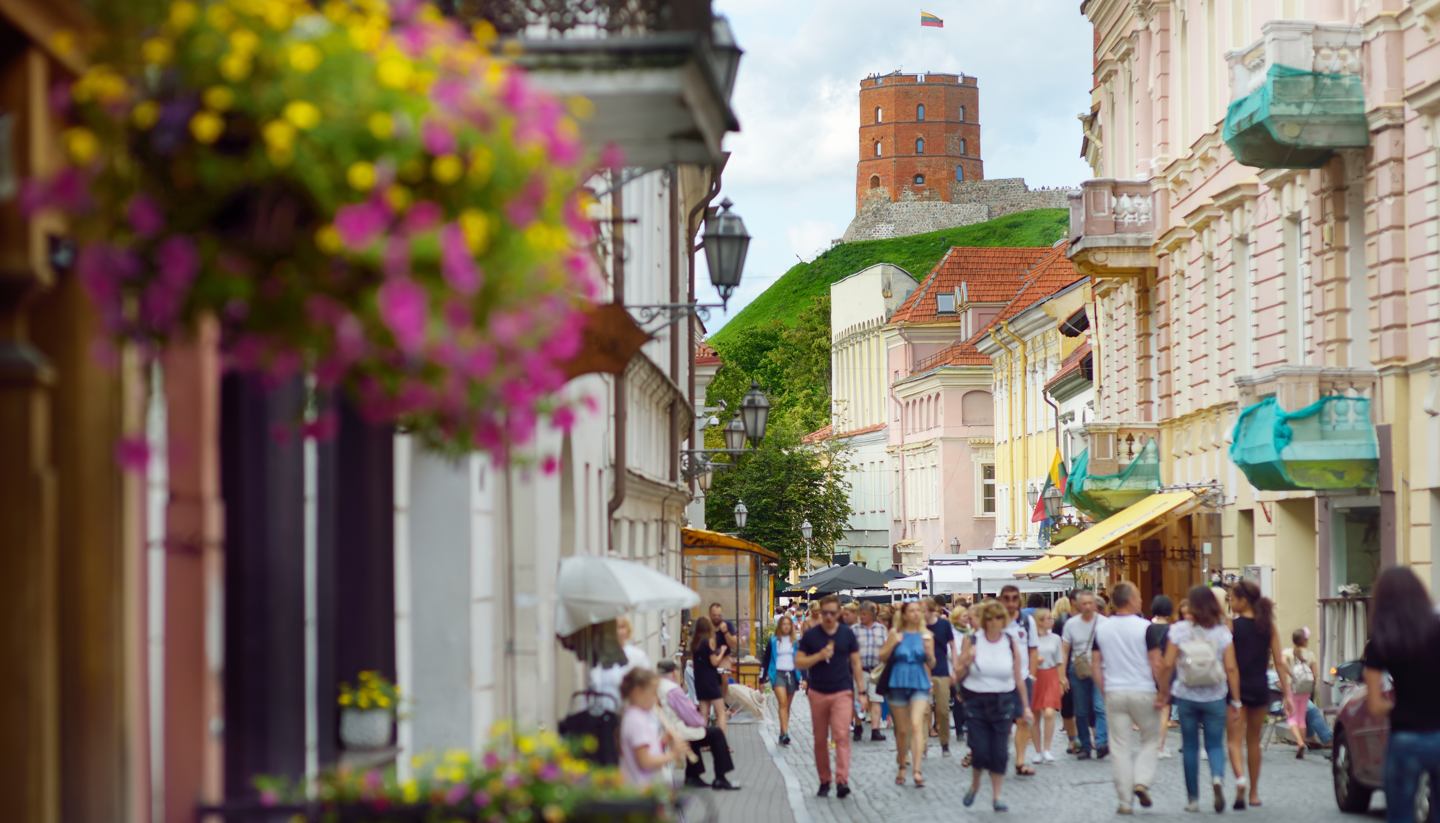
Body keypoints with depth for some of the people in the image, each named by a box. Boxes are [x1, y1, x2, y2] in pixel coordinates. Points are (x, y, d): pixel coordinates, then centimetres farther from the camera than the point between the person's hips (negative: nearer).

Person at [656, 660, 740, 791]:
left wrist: (698, 719, 16)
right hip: (678, 733, -9)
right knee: (716, 733, 9)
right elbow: (689, 715, -20)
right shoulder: (673, 689, -21)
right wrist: (701, 720, 2)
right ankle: (720, 780, 12)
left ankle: (692, 777, 36)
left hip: (664, 732, 9)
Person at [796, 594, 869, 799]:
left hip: (842, 692, -2)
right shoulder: (811, 635, 1)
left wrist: (862, 692, 1)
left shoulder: (847, 634, 2)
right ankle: (824, 781, 17)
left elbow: (856, 664, 6)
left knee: (841, 736, -14)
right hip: (818, 693, 2)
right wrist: (819, 656, -16)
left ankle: (842, 781, -20)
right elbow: (799, 662, 0)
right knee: (820, 740, 7)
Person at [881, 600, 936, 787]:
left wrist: (928, 652, -15)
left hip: (919, 684, -1)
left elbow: (931, 665, 6)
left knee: (916, 725, -18)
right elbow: (882, 657, 5)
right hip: (898, 684, 1)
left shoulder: (926, 635, 2)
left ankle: (917, 770, -24)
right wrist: (893, 643, -11)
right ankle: (901, 768, 26)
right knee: (902, 730, 8)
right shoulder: (896, 633, 2)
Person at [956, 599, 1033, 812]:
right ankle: (974, 786, 25)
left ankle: (996, 797, 12)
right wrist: (967, 661, -19)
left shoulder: (1011, 643, -1)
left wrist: (1026, 706, 5)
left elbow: (1018, 677, 5)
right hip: (976, 702, -1)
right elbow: (958, 674, 2)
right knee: (980, 751, -4)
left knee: (999, 752, 0)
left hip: (1002, 703, 1)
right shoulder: (972, 641, -3)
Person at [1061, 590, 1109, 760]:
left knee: (1100, 706, -18)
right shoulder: (1071, 624, 4)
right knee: (1081, 712, 7)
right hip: (1078, 670, 3)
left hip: (1099, 670, -3)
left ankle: (1102, 743, -24)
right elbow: (1064, 650, 6)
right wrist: (1062, 675, 0)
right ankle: (1084, 746, 16)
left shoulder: (1103, 623, -2)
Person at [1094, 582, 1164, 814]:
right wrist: (1163, 690, 1)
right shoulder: (1144, 627, -9)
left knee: (1122, 746, 6)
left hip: (1114, 693, 3)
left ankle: (1125, 801, 5)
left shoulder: (1101, 629, 3)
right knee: (1150, 739, 15)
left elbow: (1096, 666, 4)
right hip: (1143, 691, -3)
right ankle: (1141, 782, -6)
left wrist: (1104, 692, 12)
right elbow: (1156, 664, -9)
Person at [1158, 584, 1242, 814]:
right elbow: (1231, 668, -10)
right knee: (1215, 744, 9)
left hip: (1186, 697, 0)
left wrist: (1163, 693, -1)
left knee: (1190, 747, 11)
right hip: (1214, 698, 0)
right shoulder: (1222, 632, -5)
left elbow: (1168, 665, -10)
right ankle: (1217, 778, -21)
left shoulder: (1179, 630, -6)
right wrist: (1236, 700, -4)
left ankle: (1193, 799, 15)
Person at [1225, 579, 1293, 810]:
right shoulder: (1269, 627, 4)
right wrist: (1286, 693, 3)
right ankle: (1254, 793, 22)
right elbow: (1279, 662, 1)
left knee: (1235, 740, -3)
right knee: (1253, 741, 16)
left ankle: (1240, 777, -30)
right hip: (1260, 688, 4)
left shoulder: (1231, 626, -7)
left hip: (1236, 687, -4)